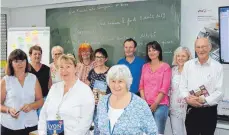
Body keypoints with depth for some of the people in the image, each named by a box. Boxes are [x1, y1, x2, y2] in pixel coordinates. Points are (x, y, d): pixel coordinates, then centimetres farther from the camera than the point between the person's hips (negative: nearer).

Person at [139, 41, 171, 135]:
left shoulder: (165, 67, 0)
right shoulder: (145, 66, 12)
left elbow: (165, 88, -6)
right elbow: (141, 85, 8)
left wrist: (155, 104, -10)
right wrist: (144, 102, -4)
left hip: (160, 105, -3)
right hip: (146, 105, 3)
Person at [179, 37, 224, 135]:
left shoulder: (217, 67, -4)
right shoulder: (187, 65, 5)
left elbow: (220, 91, -9)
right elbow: (182, 86, 4)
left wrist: (204, 100, -18)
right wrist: (187, 98, -14)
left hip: (209, 111, -2)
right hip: (191, 110, 2)